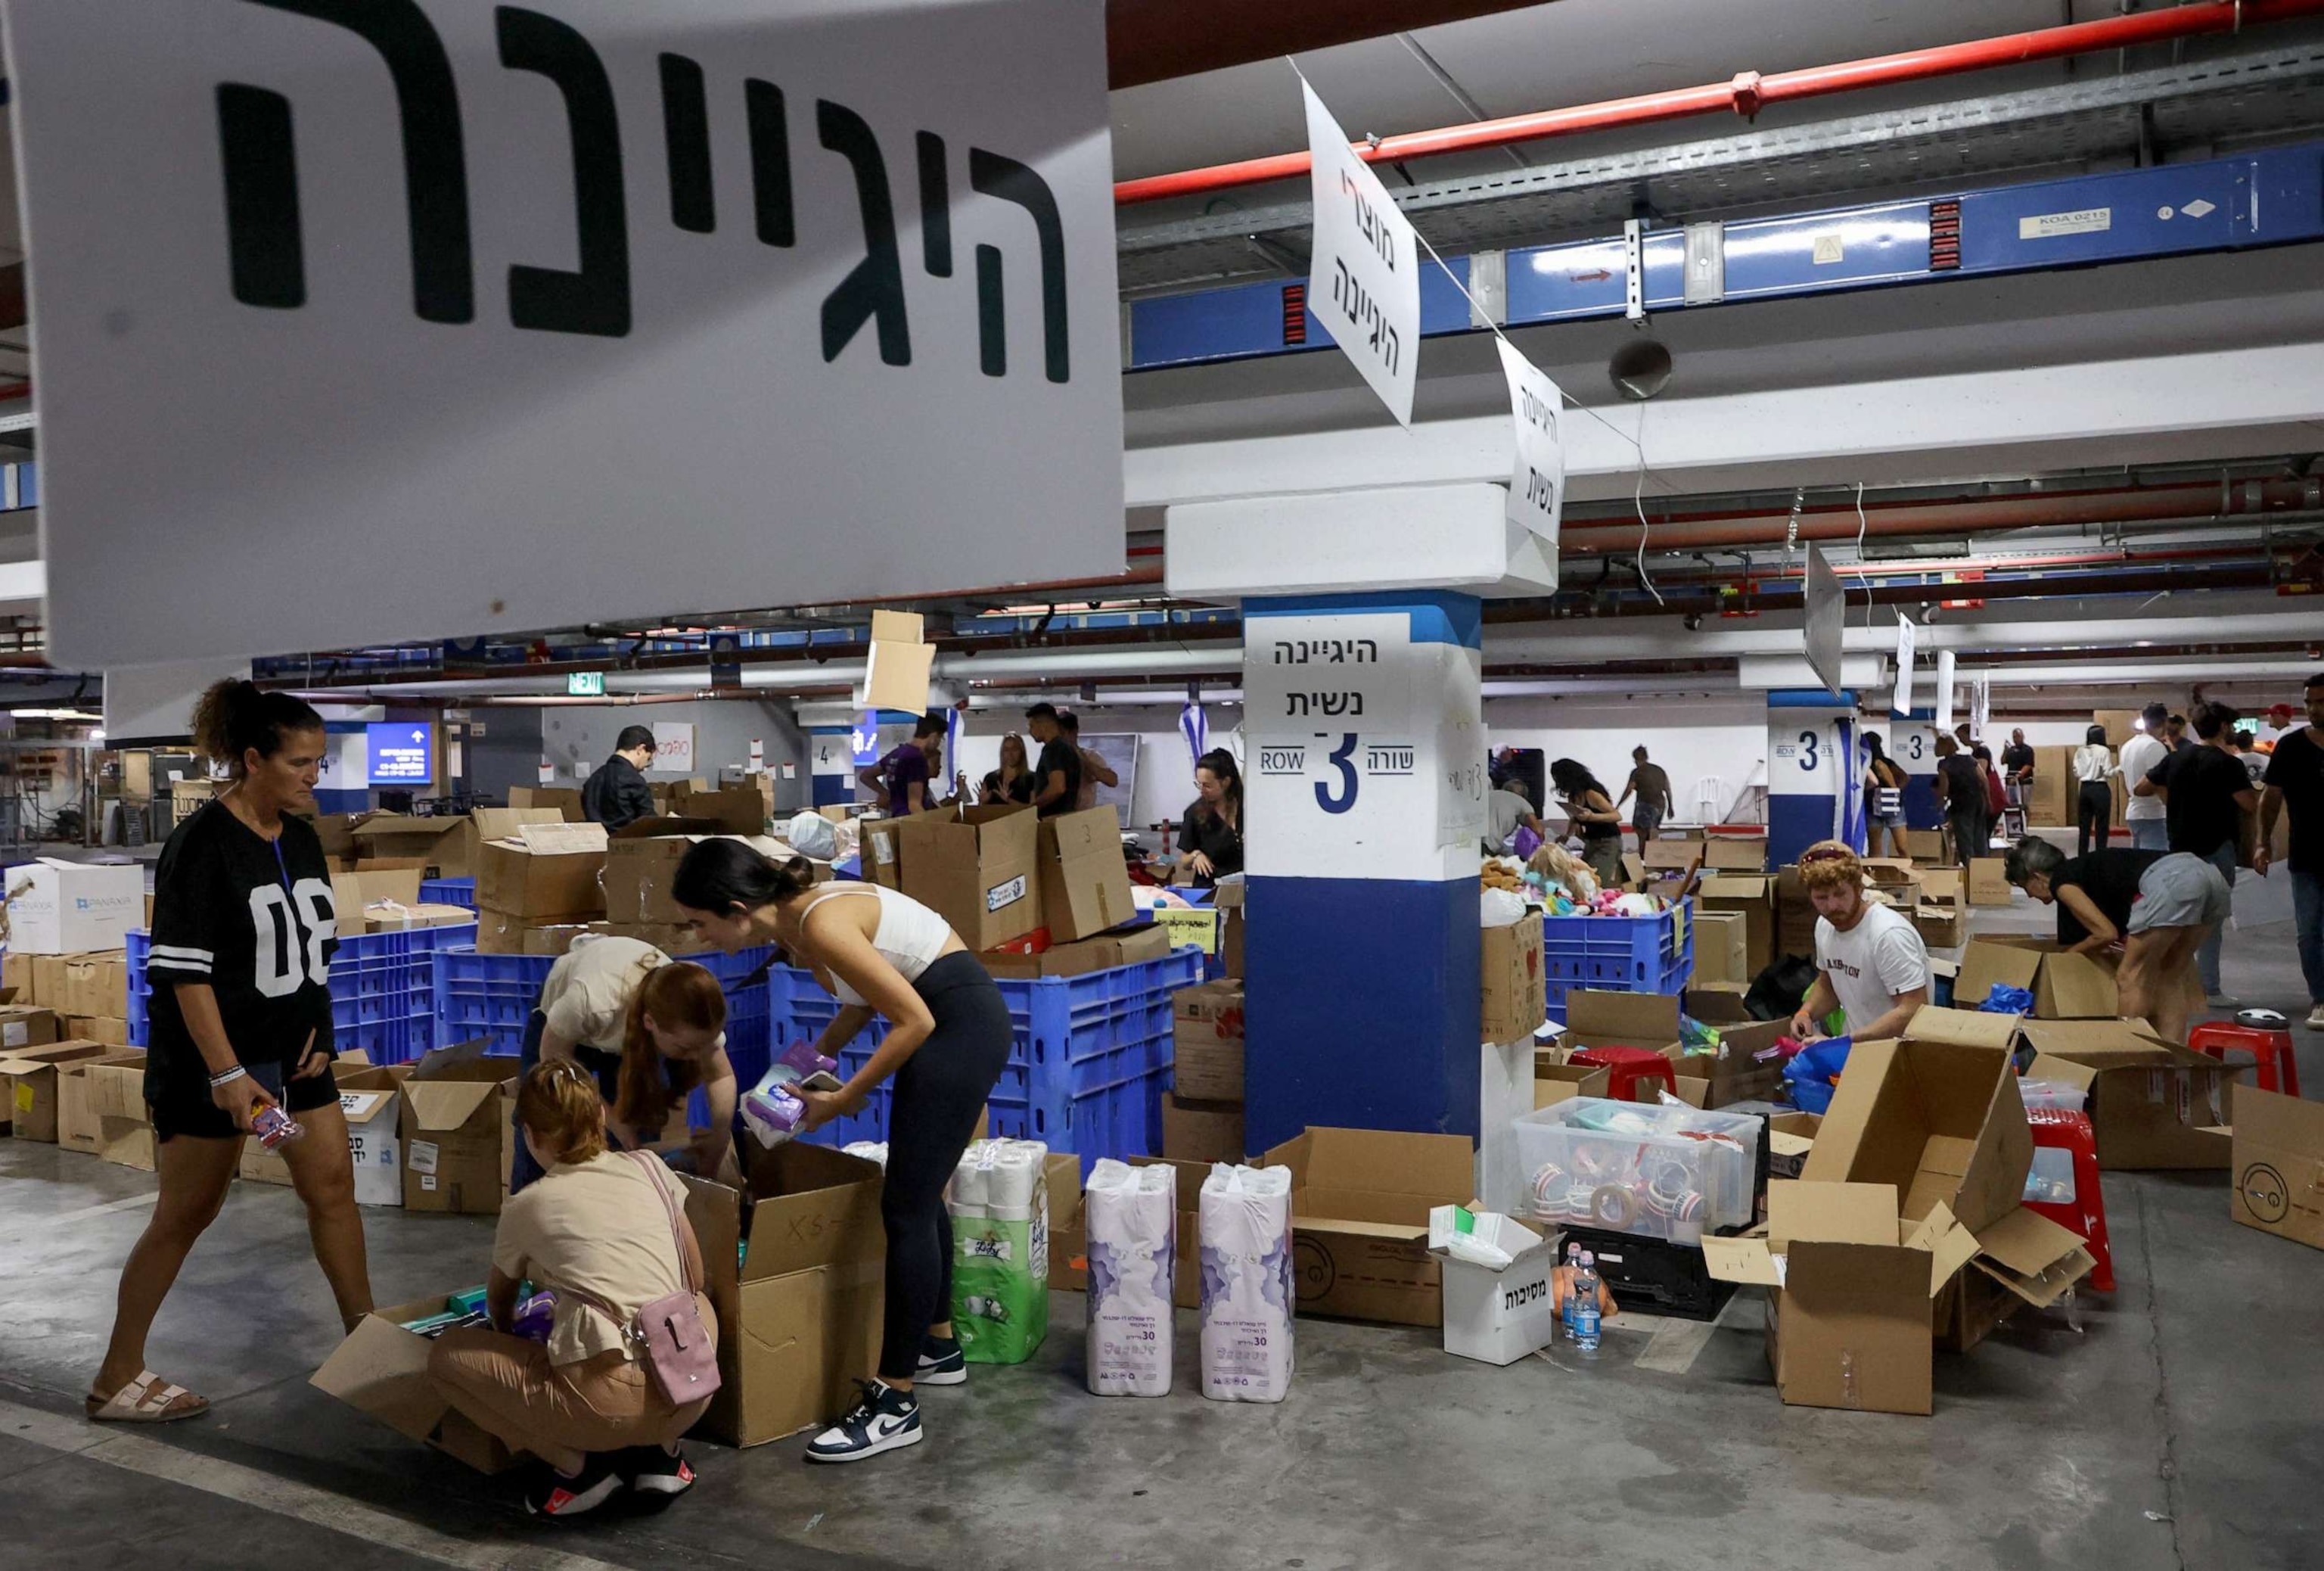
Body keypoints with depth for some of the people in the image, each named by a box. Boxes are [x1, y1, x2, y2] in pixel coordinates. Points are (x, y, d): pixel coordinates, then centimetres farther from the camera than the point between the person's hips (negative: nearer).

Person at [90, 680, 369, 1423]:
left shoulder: (301, 839, 5)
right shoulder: (201, 845, -18)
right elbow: (184, 969, -20)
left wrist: (318, 1031, 5)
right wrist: (226, 1073, -23)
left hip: (295, 1053, 7)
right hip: (211, 1061, -7)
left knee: (333, 1188, 8)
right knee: (186, 1215, 3)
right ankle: (116, 1381, 19)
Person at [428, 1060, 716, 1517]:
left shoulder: (526, 1207, 8)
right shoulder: (650, 1167, 12)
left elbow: (499, 1303, 29)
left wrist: (509, 1339, 51)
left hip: (607, 1400, -3)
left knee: (446, 1354, 17)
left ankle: (576, 1466, 8)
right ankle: (660, 1451, 19)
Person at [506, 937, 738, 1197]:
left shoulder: (693, 1017, -36)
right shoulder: (592, 1002, -47)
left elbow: (722, 1077, -16)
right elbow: (553, 1054, -25)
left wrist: (720, 1143, -28)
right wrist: (613, 1120, -29)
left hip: (633, 1034, 2)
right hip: (561, 1027, -2)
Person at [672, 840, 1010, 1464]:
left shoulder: (821, 925, -23)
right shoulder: (794, 922, 4)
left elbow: (914, 1020, -21)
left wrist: (843, 1100, -13)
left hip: (962, 1025, -10)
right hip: (945, 1020, 10)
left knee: (905, 1206, -6)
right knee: (918, 1191, 20)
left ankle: (895, 1404, 1)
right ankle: (939, 1347, 37)